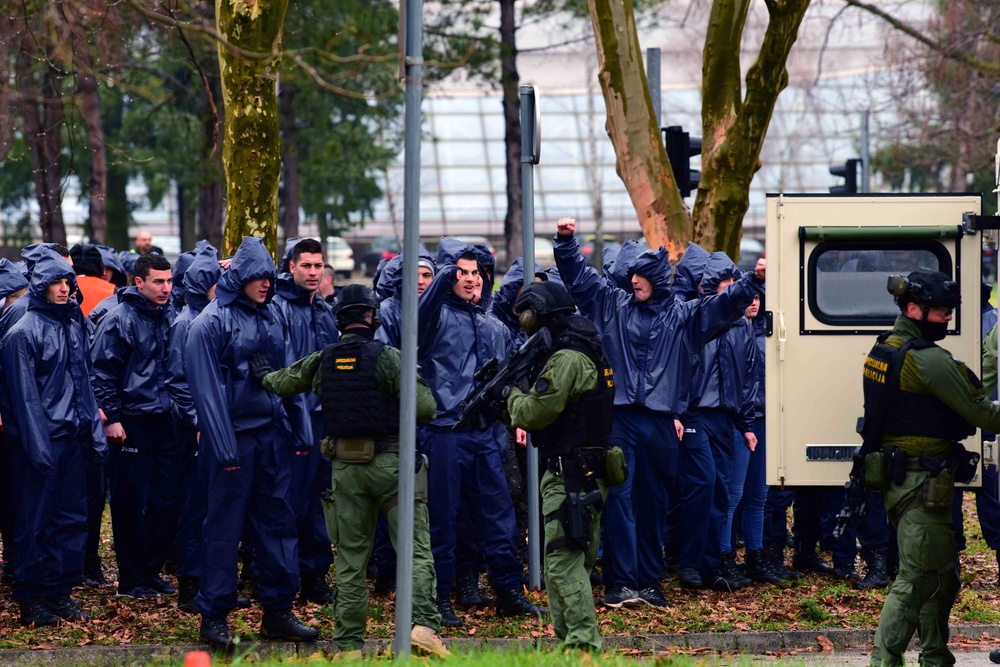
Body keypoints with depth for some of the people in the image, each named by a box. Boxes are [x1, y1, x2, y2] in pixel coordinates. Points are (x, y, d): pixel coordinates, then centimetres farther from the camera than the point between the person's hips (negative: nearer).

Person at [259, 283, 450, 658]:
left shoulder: (321, 361, 5)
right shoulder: (387, 357, -9)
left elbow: (281, 384, 22)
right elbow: (425, 409, -12)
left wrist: (263, 377, 44)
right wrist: (419, 383, 9)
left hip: (345, 468, 4)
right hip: (389, 463, -4)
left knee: (351, 559, 11)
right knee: (416, 551, -4)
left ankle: (349, 643, 10)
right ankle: (422, 624, -22)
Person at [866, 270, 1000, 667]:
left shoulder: (882, 350, 12)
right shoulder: (930, 361, -18)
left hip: (897, 480, 10)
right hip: (923, 485, -10)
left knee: (942, 575, 19)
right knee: (917, 579, -9)